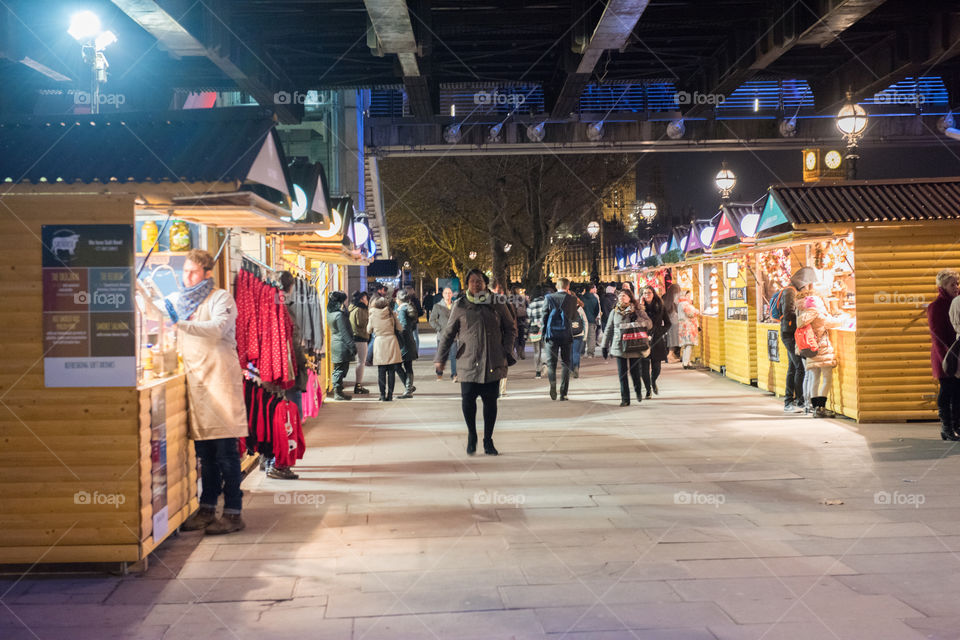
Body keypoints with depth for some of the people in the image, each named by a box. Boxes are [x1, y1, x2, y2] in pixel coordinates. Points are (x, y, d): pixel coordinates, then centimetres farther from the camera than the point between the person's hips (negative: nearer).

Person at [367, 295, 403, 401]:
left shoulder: (373, 316, -2)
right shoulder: (391, 314, -2)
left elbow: (369, 330, 10)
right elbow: (399, 328, 5)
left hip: (379, 343, 0)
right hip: (392, 341, 0)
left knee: (381, 371, 4)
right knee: (391, 371, 5)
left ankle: (383, 395, 3)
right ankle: (390, 395, 5)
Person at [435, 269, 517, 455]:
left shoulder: (497, 304, 7)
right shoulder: (460, 306, 5)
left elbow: (510, 329, 14)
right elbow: (448, 334, 10)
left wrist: (507, 352, 3)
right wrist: (440, 359, 7)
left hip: (493, 364, 1)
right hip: (469, 363, -1)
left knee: (490, 401, 4)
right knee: (468, 400, -8)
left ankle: (488, 440, 19)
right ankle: (471, 434, 16)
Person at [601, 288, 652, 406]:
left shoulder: (637, 311, 2)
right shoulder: (614, 312, 9)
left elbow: (649, 323, -2)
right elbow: (608, 329, 13)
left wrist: (639, 321, -22)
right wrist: (604, 346, 10)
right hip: (619, 347, 2)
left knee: (635, 371, 3)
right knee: (622, 373, 1)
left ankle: (638, 392, 32)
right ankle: (625, 399, 8)